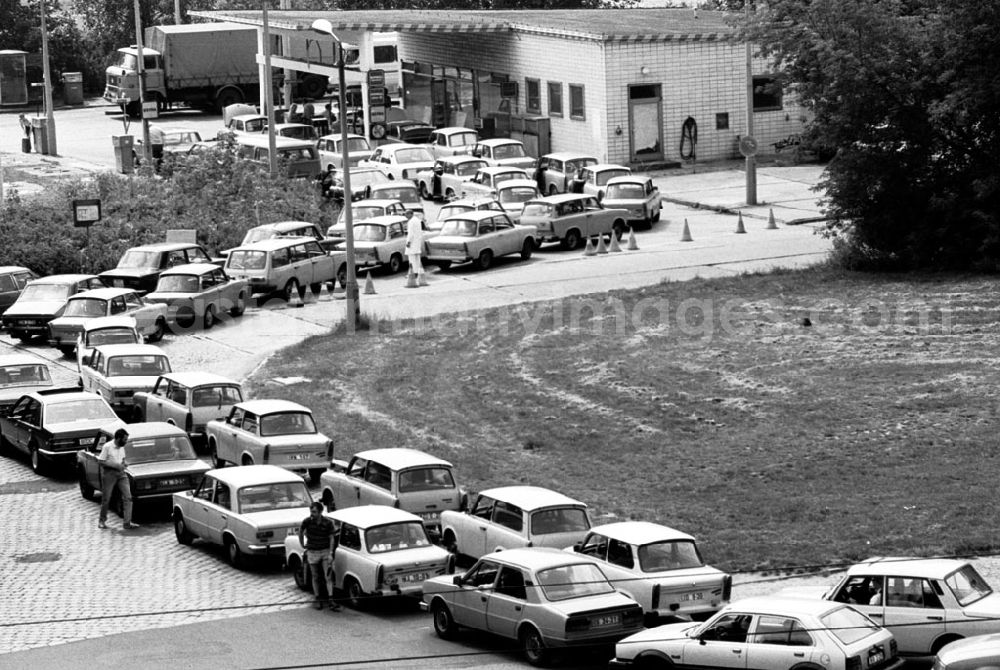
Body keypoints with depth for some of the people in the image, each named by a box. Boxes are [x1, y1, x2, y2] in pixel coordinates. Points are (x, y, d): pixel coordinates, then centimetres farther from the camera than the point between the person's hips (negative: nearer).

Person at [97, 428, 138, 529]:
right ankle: (102, 520, 24)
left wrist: (125, 463, 1)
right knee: (106, 499, 5)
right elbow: (100, 462, -13)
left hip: (121, 473, 6)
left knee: (128, 497, -7)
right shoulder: (107, 447, -12)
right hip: (109, 474, -6)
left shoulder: (122, 447, 9)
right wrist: (115, 465, -19)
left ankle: (127, 522, -8)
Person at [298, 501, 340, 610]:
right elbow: (300, 532, 8)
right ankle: (318, 600, 18)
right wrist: (303, 545, 11)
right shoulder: (307, 521, -11)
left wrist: (330, 553, -10)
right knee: (316, 577, 8)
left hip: (325, 552, -1)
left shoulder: (328, 523, -11)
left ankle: (330, 601, -6)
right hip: (312, 552, 1)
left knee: (328, 577, -5)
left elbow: (331, 538, -4)